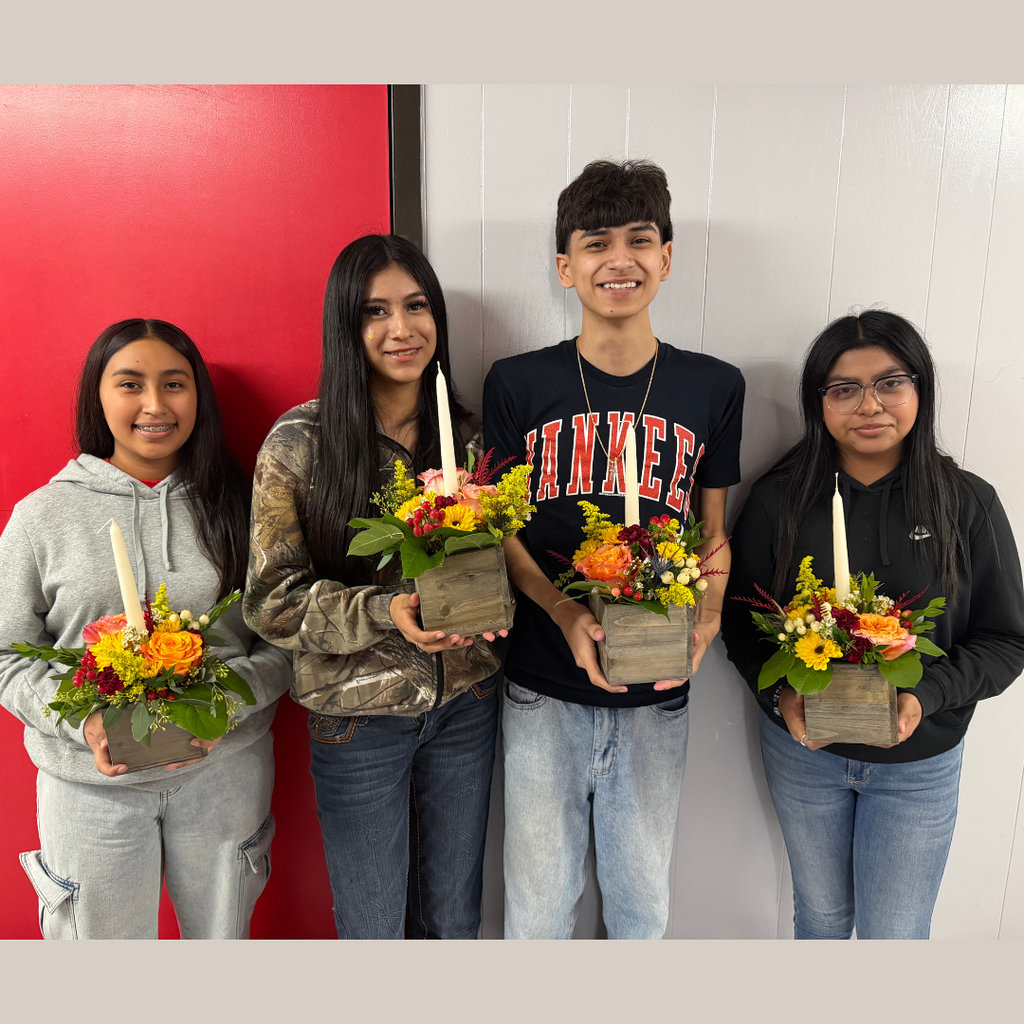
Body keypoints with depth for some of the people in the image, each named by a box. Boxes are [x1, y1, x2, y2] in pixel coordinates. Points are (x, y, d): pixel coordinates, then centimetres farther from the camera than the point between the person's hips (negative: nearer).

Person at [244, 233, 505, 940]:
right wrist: (385, 612, -25)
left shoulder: (468, 433, -1)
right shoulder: (299, 443, -12)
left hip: (466, 702, 3)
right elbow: (272, 598, -11)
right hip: (357, 714, -3)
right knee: (372, 926, 17)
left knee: (453, 917, 22)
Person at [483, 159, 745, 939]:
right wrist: (565, 612, -17)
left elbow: (714, 531, 7)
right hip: (544, 688, -1)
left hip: (659, 695, 2)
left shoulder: (713, 387, 0)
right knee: (540, 901, 15)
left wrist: (706, 617, -13)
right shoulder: (518, 384, -4)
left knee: (643, 899, 21)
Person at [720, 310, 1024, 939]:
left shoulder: (968, 504, -10)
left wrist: (924, 696, -22)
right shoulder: (781, 498, -9)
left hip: (919, 763, 0)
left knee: (894, 932, 13)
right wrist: (780, 693, -20)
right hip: (802, 747, 1)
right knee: (821, 911, 23)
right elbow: (740, 617, -3)